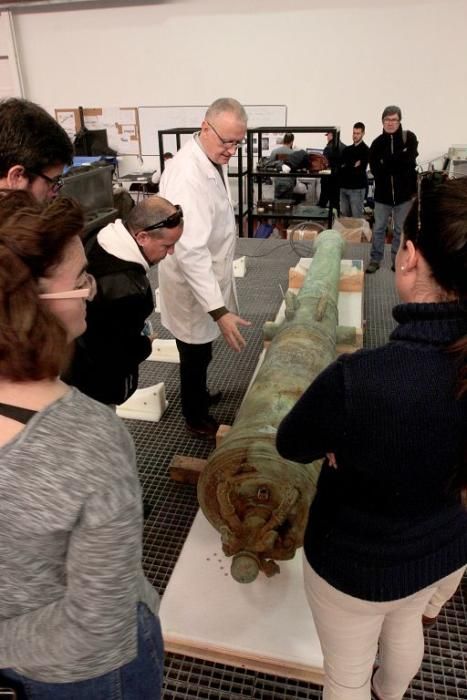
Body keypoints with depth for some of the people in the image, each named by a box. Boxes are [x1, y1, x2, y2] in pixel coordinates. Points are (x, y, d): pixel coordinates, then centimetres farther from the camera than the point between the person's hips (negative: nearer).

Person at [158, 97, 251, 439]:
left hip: (206, 275, 9)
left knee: (200, 352, 26)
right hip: (192, 282, -9)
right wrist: (219, 310, -41)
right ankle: (196, 418, 30)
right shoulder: (187, 175, -30)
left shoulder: (213, 158, 1)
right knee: (195, 354, 9)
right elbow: (190, 251, -37)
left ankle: (199, 395, 48)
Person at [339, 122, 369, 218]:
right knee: (344, 216, 9)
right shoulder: (347, 149, 16)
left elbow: (359, 169, -12)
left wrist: (346, 167, -7)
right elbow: (340, 166, 9)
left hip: (357, 188, -6)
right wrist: (352, 166, -6)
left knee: (357, 217, -4)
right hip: (344, 187, 6)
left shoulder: (365, 150, -2)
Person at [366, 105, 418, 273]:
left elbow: (409, 162, -12)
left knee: (401, 230, 8)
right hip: (383, 192, 1)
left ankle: (398, 261, 19)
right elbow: (374, 168, -9)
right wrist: (398, 159, -14)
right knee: (379, 228, 6)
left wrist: (386, 164, -15)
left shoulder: (409, 137, -4)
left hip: (404, 192, 0)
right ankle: (375, 260, 17)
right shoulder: (378, 142, -1)